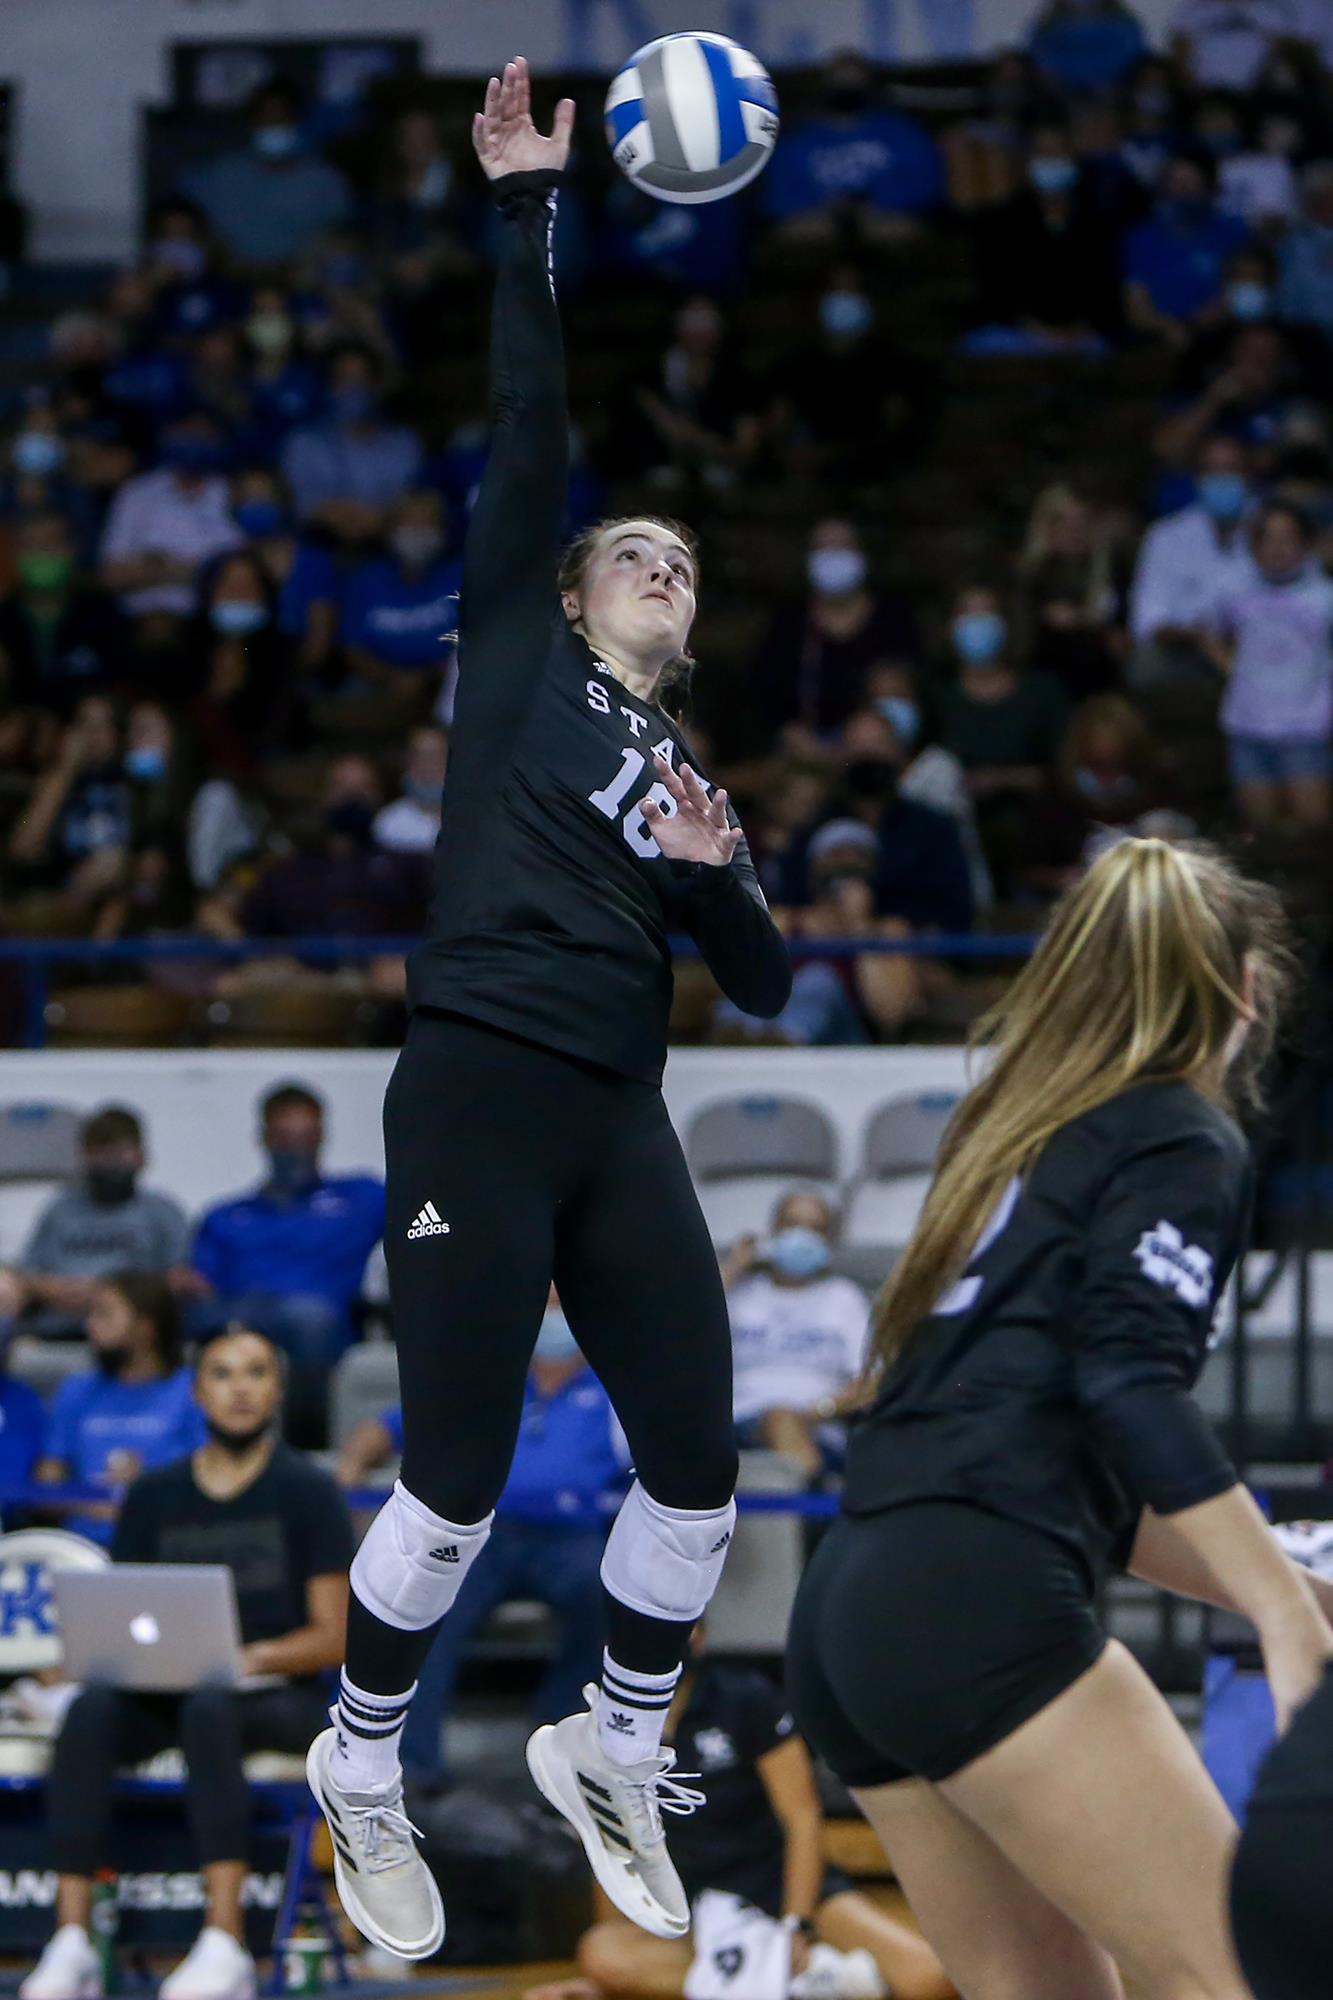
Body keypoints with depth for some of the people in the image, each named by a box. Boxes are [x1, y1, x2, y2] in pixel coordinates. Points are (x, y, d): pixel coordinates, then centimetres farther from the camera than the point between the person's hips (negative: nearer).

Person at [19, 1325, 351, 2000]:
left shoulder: (307, 1490, 2)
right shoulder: (154, 1496, 12)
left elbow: (333, 1637, -2)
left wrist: (253, 1658, -19)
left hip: (279, 1697, -3)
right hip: (166, 1693, 3)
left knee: (208, 1708, -38)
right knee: (92, 1709, -30)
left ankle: (224, 1945, -44)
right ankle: (71, 1942, -36)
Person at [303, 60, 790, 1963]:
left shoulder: (696, 778, 22)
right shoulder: (520, 662, 9)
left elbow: (770, 989, 17)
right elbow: (525, 431, 0)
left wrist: (722, 880, -3)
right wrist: (526, 209, -5)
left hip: (618, 1123, 6)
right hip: (478, 1093, -6)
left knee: (700, 1469, 1)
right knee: (456, 1490, -6)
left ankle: (611, 1756, 25)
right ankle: (361, 1770, 16)